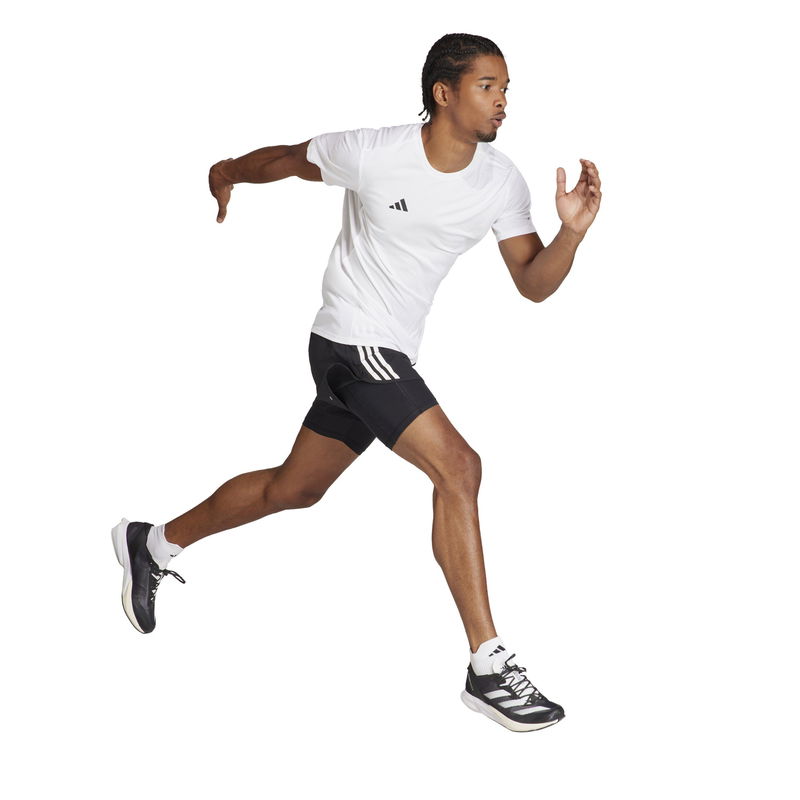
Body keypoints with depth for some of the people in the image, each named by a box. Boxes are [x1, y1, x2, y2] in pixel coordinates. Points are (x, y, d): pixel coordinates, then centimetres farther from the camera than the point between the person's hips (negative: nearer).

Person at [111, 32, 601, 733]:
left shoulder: (502, 182, -3)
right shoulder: (373, 154, -17)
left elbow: (533, 283, -2)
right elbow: (289, 158, 3)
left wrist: (572, 232, -21)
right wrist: (229, 174, 22)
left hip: (390, 355, 7)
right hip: (353, 341, -7)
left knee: (293, 489, 20)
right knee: (457, 466, -21)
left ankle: (152, 545, 42)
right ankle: (489, 668, -19)